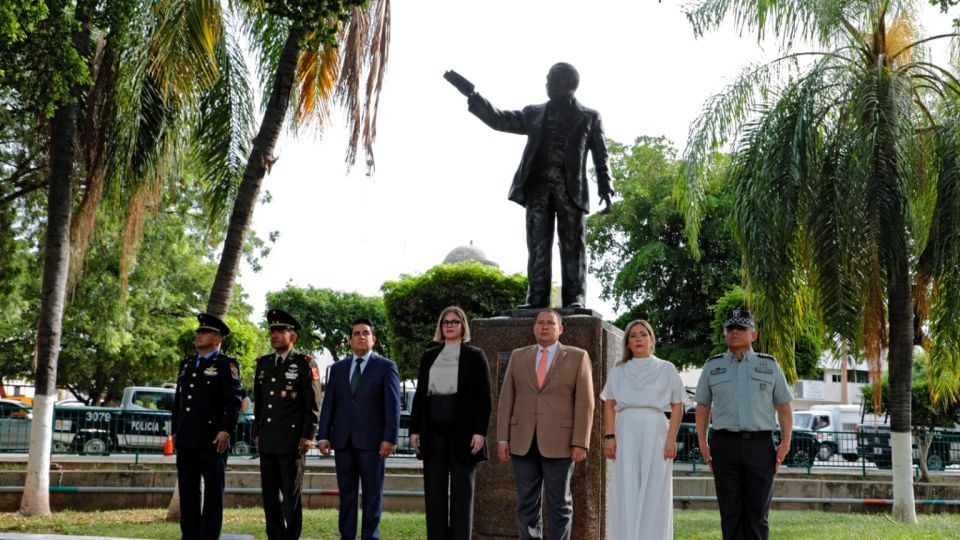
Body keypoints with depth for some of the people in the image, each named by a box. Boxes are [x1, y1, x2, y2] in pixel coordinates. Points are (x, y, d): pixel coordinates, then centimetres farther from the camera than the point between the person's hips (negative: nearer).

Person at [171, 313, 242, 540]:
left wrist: (226, 430, -17)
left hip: (212, 439, -7)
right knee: (187, 489, 9)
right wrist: (174, 430, 18)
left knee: (213, 491, -1)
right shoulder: (187, 364, 19)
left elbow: (234, 401, -9)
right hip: (186, 439, 7)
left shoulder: (226, 365, -2)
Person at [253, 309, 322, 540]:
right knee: (270, 495, 8)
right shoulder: (263, 364, 15)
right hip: (267, 442, 6)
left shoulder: (304, 364, -3)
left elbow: (313, 403, -6)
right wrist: (257, 433, 16)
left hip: (292, 441, -6)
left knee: (291, 495, 0)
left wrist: (308, 436, -11)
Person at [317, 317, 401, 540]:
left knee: (372, 494, 1)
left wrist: (390, 438, -12)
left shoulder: (386, 367, 3)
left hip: (372, 441, -3)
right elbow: (328, 404, 12)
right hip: (343, 441, 3)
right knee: (346, 494, 6)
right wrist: (323, 436, 3)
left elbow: (393, 405, -3)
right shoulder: (338, 368, 14)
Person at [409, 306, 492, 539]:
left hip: (462, 431, -4)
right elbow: (420, 394, 12)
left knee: (462, 491, 0)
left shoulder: (475, 356, 2)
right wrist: (415, 429, 5)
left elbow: (483, 397, -3)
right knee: (434, 491, 4)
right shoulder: (429, 357, 13)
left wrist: (480, 431, -12)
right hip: (434, 432, 4)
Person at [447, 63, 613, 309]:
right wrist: (471, 94, 4)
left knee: (573, 246, -7)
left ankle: (574, 300, -10)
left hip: (571, 188, -2)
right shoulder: (534, 113, 20)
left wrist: (605, 188, -5)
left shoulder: (589, 117, 12)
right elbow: (499, 119, 14)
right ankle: (537, 300, -8)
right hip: (538, 187, 3)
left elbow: (601, 156, 7)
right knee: (538, 245, -5)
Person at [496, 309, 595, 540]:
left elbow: (584, 403, -3)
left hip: (559, 443, -3)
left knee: (559, 503, 2)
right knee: (527, 503, 5)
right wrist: (503, 438, 0)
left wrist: (580, 443, -10)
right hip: (523, 442, 3)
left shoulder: (577, 357, 2)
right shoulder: (518, 356, 10)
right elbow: (506, 399, 7)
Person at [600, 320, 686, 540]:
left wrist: (671, 438, -6)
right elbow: (609, 406, 10)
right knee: (626, 494, -1)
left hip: (655, 434, -1)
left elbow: (677, 407, 5)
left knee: (654, 493, -1)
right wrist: (609, 436, -3)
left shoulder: (666, 369, 9)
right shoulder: (618, 371, 13)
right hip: (625, 435, 1)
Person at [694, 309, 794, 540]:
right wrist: (703, 444, 3)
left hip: (760, 445, -1)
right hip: (725, 445, 1)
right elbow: (702, 407, 14)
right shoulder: (712, 366, 11)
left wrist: (785, 444, -2)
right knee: (730, 512, 2)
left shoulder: (769, 365, 10)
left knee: (758, 513, 0)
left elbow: (784, 407, 10)